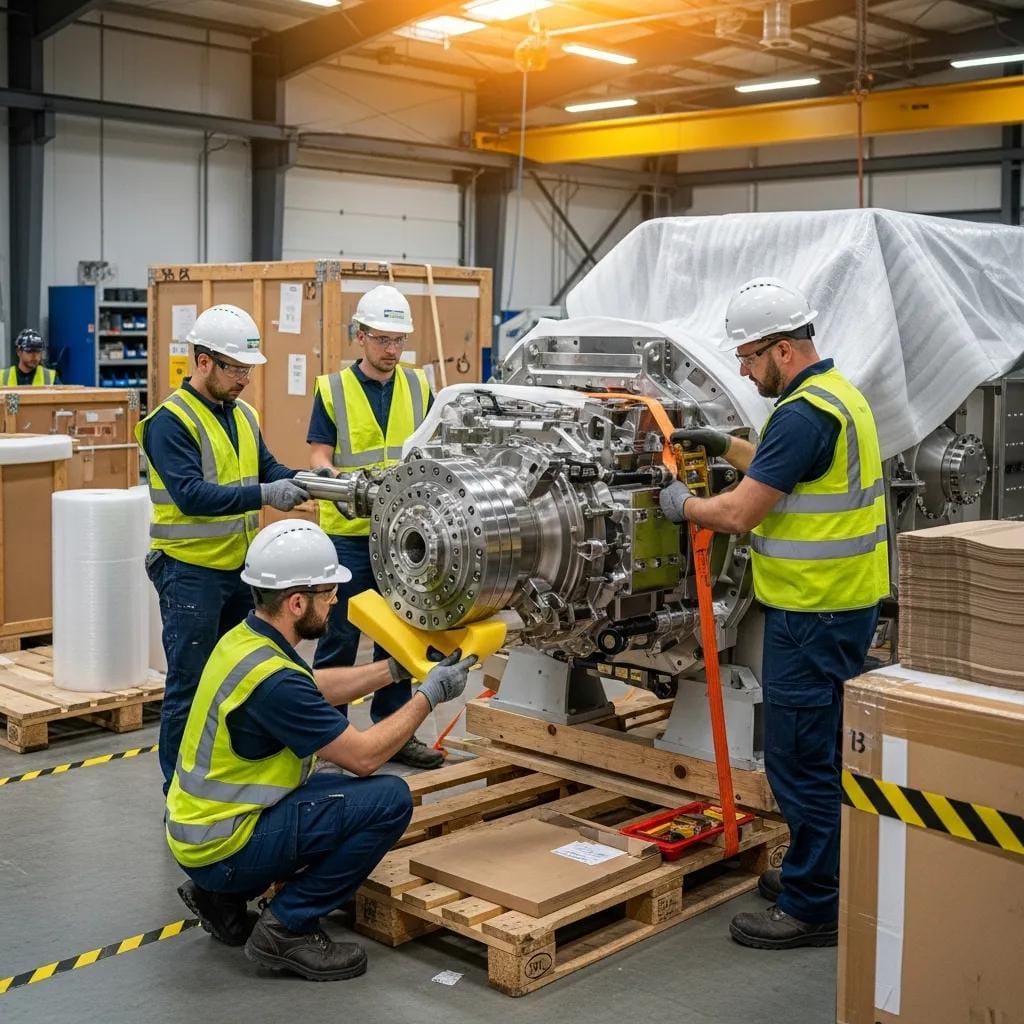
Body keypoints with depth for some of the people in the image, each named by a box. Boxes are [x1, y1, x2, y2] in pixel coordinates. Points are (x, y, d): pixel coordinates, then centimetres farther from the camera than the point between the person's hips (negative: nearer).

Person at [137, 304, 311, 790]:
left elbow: (268, 468, 7)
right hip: (191, 572, -8)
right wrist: (264, 496, -33)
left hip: (241, 567, 8)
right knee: (189, 683, -1)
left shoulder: (243, 415, 10)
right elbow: (191, 494, -26)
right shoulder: (170, 421, -15)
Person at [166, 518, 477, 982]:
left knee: (348, 789, 24)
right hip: (223, 847, -9)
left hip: (200, 823, 9)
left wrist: (398, 668, 13)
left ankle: (222, 896, 17)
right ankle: (288, 927, -4)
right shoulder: (272, 678, -27)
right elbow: (363, 755, -19)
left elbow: (318, 688, 20)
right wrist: (429, 695, -8)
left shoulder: (246, 638, 1)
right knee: (389, 799, -15)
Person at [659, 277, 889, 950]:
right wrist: (725, 446, 19)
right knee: (826, 752, 19)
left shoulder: (804, 413, -21)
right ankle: (825, 874, 31)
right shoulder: (837, 392, 12)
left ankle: (814, 908, 7)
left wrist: (684, 504, -2)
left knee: (802, 759, -2)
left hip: (814, 614, -11)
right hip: (844, 600, 11)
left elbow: (740, 514, -20)